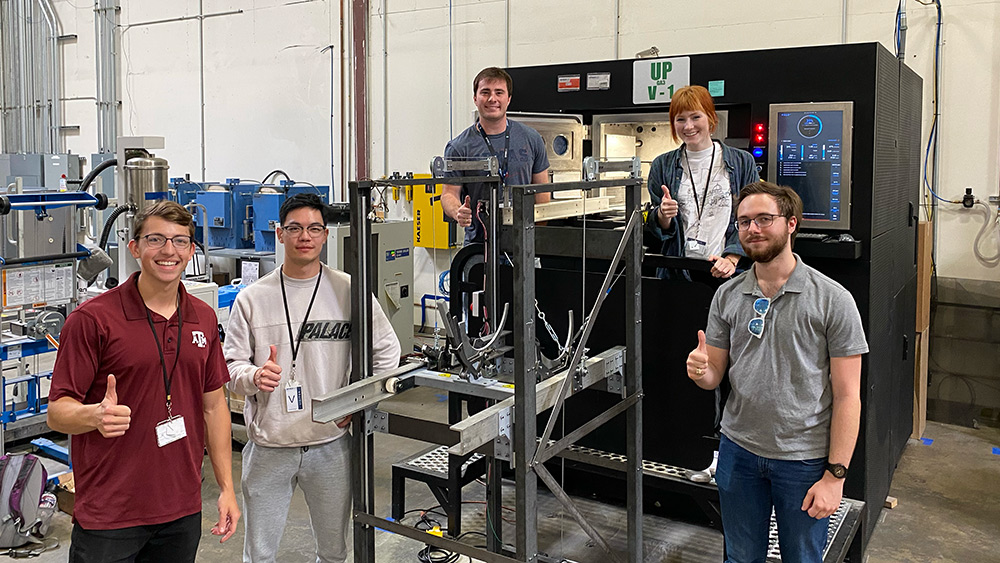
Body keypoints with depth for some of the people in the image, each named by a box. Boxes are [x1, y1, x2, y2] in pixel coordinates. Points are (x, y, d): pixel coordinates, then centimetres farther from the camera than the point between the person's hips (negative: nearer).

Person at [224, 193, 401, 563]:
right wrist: (254, 376, -20)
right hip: (268, 447, 0)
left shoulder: (349, 292, -2)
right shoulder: (252, 299, -1)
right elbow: (230, 363, 1)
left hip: (331, 444, 1)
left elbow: (387, 351, 6)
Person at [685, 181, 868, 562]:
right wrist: (700, 371, -17)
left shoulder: (832, 300, -10)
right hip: (739, 449, 3)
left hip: (805, 459, -3)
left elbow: (847, 396, -10)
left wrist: (835, 474, -14)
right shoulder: (728, 296, 2)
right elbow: (714, 375, 7)